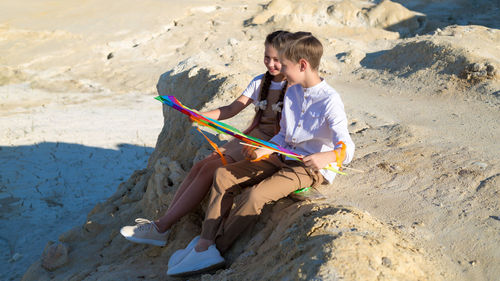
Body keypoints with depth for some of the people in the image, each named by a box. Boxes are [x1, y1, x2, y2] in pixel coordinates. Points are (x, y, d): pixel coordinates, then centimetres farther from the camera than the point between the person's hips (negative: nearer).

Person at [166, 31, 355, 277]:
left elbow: (347, 148, -25)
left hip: (310, 168, -9)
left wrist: (326, 158, -45)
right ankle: (205, 242, -10)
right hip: (283, 158, 9)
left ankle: (214, 251, -15)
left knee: (254, 195, -28)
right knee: (224, 175, -3)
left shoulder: (330, 101, -17)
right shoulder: (292, 92, 9)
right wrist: (265, 150, -1)